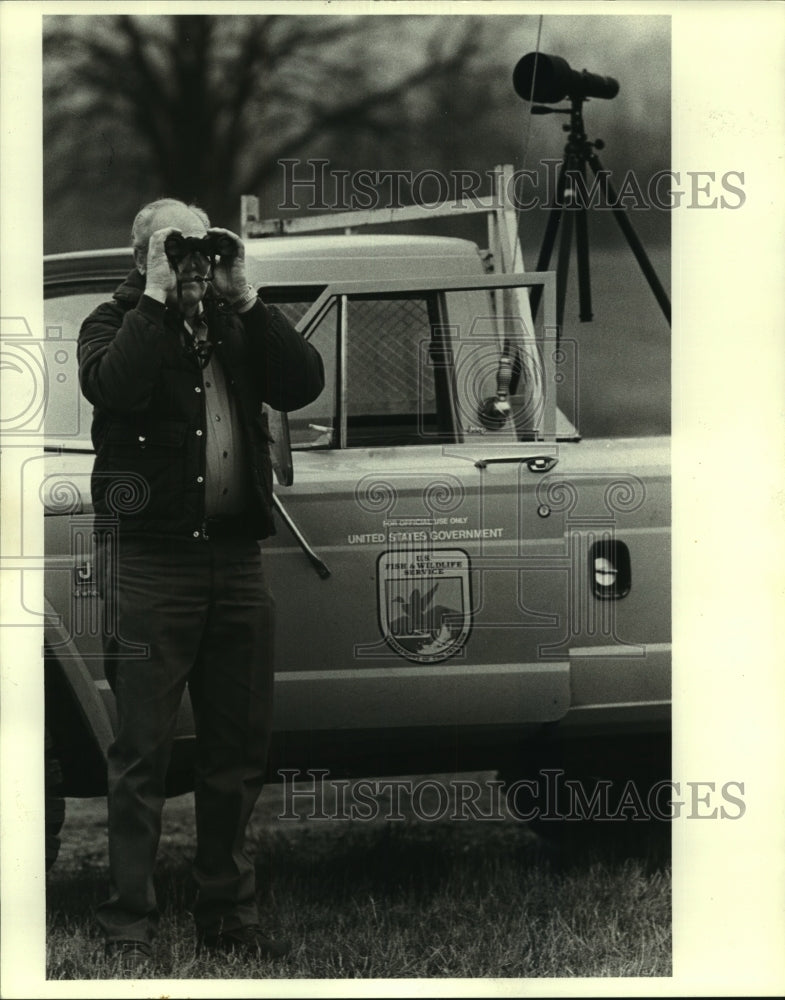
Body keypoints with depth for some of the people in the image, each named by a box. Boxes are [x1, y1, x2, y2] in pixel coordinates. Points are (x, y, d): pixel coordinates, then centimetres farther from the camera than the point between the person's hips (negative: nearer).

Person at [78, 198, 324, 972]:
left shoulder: (237, 328, 14)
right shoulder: (117, 324, 1)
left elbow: (303, 383, -1)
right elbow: (113, 386, -21)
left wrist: (244, 300, -5)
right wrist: (156, 298, -15)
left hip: (236, 559, 5)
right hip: (151, 561, -5)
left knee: (237, 749, 10)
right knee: (142, 753, -5)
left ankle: (227, 914, 20)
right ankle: (128, 929, -3)